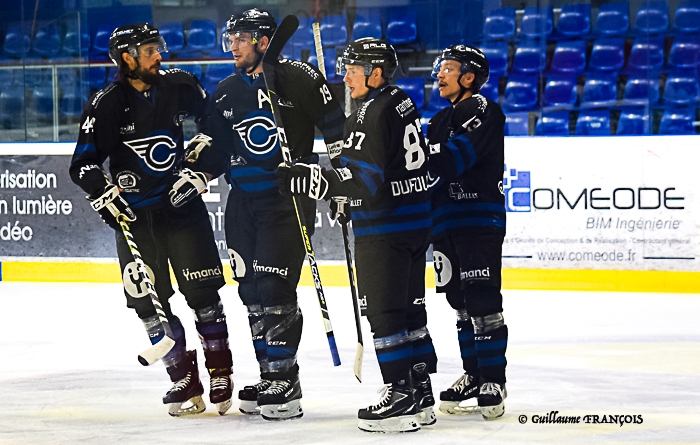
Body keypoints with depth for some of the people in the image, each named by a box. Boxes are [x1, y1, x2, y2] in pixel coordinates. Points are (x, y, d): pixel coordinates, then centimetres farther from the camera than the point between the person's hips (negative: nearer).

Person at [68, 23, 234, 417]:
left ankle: (220, 373, 6)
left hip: (182, 202, 1)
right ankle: (185, 382, 6)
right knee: (149, 302, -2)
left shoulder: (179, 87, -1)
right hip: (134, 214, 0)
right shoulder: (107, 104, -7)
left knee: (203, 292, -4)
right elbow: (84, 163, -4)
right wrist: (105, 194, -18)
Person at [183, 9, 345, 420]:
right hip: (244, 201, 7)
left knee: (274, 289, -13)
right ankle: (272, 376, 16)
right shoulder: (226, 93, 12)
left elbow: (336, 125, -6)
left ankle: (285, 378, -7)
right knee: (251, 291, 7)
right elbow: (218, 150, 18)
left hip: (289, 198, -7)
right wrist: (196, 174, 1)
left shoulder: (298, 78, -7)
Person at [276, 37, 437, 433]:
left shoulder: (371, 115, -18)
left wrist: (311, 181, -27)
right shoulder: (402, 102, 11)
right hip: (417, 220, 10)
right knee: (410, 308, 14)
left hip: (384, 229, -10)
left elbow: (367, 180, -25)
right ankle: (420, 393, 19)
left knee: (385, 312, -5)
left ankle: (402, 396, -4)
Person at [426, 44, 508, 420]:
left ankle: (493, 380, -8)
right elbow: (428, 167, 20)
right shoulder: (439, 121, 21)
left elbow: (454, 157, -21)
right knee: (461, 303, 10)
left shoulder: (483, 112, -7)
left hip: (480, 217, -8)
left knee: (482, 301, -10)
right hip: (445, 219, 8)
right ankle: (473, 375, 16)